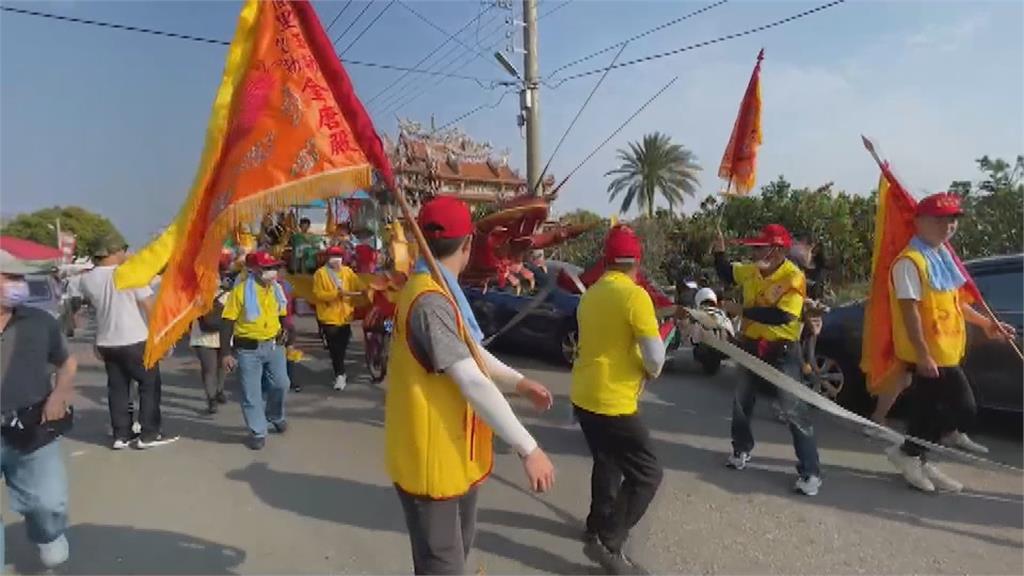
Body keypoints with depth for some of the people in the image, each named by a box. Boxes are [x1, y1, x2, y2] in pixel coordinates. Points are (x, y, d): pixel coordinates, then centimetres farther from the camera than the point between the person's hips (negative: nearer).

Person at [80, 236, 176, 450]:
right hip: (136, 341, -5)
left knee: (117, 388, 13)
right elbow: (149, 306, -14)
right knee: (150, 385, 5)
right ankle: (149, 434, 5)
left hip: (106, 342, 6)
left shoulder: (87, 279, 2)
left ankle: (121, 435, 16)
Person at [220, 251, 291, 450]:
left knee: (281, 384, 8)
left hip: (274, 345, 5)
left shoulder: (276, 288, 3)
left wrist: (284, 330, 0)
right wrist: (226, 353, -14)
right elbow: (227, 322, -12)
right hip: (248, 348, -4)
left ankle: (275, 416, 37)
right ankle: (258, 432, 17)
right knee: (251, 392, 2)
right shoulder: (240, 290, -14)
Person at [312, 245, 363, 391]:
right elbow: (318, 294, -13)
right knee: (335, 348, -2)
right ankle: (340, 375, 8)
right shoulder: (320, 273, -5)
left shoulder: (348, 271, 6)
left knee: (342, 347, 13)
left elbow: (358, 286, 1)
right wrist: (337, 293, -23)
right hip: (329, 316, -3)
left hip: (344, 315, 4)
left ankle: (339, 373, 30)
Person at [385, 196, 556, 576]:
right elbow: (473, 383, -31)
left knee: (458, 544, 26)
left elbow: (471, 351, 18)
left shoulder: (440, 291, 7)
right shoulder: (431, 300, -27)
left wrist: (519, 382, 16)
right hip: (431, 459, -10)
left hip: (454, 452, 10)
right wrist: (527, 448, -26)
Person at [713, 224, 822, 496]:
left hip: (782, 350, -7)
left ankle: (810, 472, 2)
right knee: (741, 401, 16)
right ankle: (741, 449, 37)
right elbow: (726, 274, 20)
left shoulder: (793, 277, -20)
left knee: (794, 409, -7)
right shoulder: (751, 270, 0)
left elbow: (781, 316, -30)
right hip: (751, 347, 7)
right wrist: (720, 251, 2)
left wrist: (742, 310, -25)